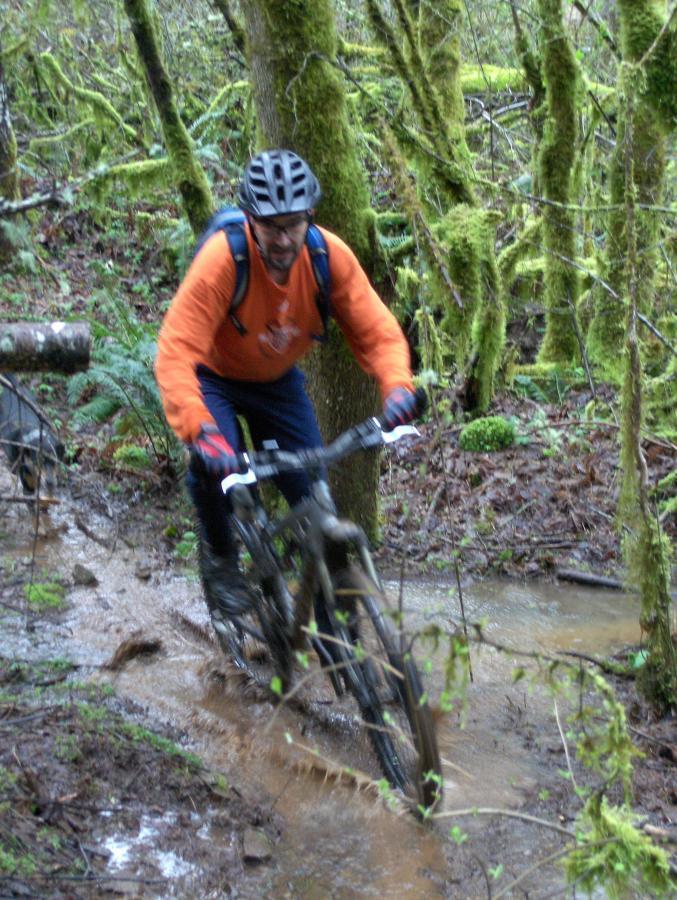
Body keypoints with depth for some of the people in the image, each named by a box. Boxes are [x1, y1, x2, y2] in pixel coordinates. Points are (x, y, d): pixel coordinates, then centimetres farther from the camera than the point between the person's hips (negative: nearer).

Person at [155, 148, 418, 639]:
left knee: (313, 492, -6)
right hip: (215, 376, -3)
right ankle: (220, 560, 0)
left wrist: (397, 384, -42)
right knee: (215, 461, -29)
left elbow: (377, 330, -21)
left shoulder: (331, 256, -25)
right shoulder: (222, 260, -36)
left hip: (279, 381, 3)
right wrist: (202, 431, -54)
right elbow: (176, 354, -40)